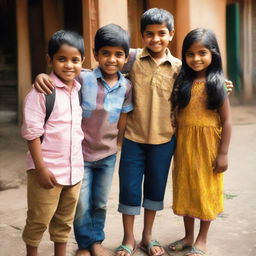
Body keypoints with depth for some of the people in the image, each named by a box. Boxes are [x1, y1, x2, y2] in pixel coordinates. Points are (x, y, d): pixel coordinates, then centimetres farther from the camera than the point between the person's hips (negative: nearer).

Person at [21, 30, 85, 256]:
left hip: (74, 169, 6)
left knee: (65, 220, 19)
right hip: (48, 169, -6)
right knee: (39, 220, 9)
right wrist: (40, 168, -16)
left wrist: (78, 163, 13)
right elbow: (32, 132, -15)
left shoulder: (79, 89, 6)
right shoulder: (43, 91, -14)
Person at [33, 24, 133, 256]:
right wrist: (42, 77, -32)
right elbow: (60, 76, -9)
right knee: (82, 205, 8)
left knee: (100, 203, 18)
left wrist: (116, 147, 6)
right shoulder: (83, 78, -16)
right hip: (80, 154, -3)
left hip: (107, 156, 3)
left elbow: (122, 123, 2)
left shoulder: (126, 87, -6)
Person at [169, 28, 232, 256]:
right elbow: (176, 115, 3)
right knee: (186, 188, 12)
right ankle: (188, 236, 29)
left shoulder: (217, 84, -8)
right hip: (184, 143, 4)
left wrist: (223, 153, -10)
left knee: (206, 190, 9)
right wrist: (176, 145, -3)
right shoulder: (182, 82, 1)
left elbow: (226, 121, -8)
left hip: (208, 144, -3)